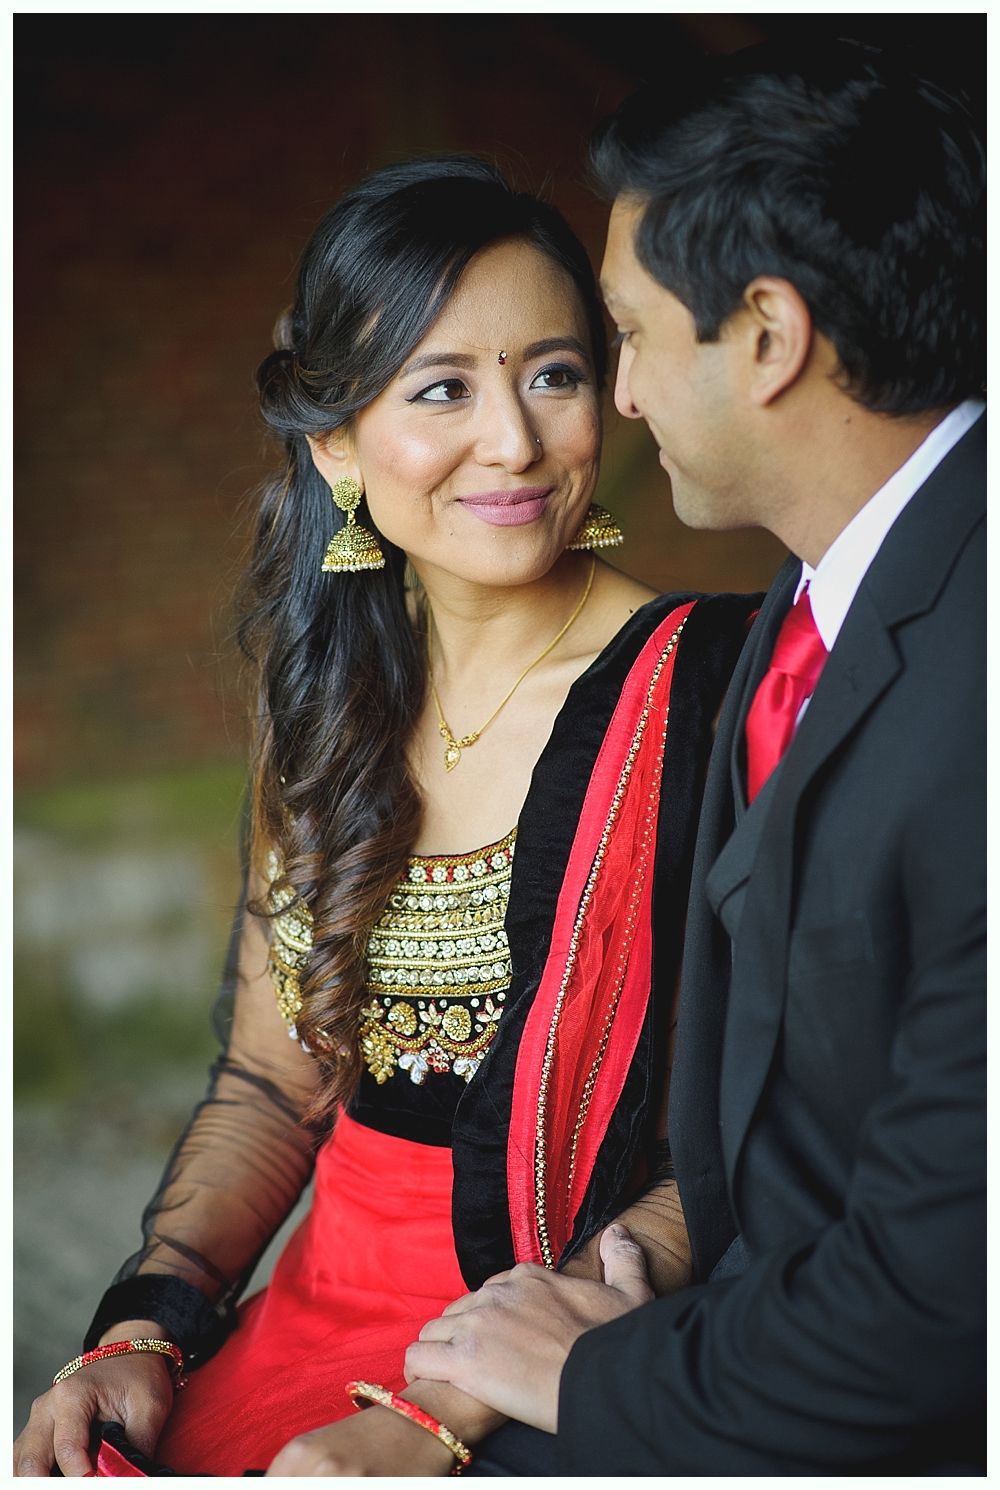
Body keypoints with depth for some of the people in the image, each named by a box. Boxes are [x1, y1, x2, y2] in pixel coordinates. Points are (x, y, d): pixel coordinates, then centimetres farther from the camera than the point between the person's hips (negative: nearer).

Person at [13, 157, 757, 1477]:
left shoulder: (719, 686, -12)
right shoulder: (327, 699, 5)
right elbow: (271, 1085, 12)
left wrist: (437, 1419, -19)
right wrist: (144, 1331, -3)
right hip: (320, 1316, 5)